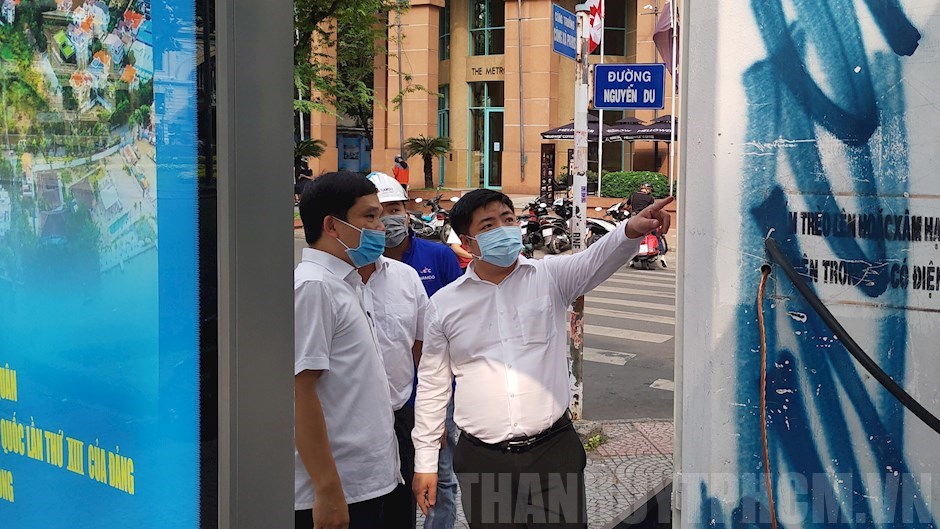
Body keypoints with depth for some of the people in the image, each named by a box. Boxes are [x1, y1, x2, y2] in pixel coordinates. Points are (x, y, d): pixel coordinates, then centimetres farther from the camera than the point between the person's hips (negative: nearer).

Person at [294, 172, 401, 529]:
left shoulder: (344, 284, 15)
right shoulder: (312, 286, -14)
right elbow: (300, 390, -20)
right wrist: (327, 490, -22)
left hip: (364, 482, 9)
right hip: (335, 493, -9)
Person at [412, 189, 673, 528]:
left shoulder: (550, 277, 1)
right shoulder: (443, 304, 3)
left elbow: (596, 259, -19)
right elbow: (432, 386, 9)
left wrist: (631, 230, -41)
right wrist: (425, 462, 9)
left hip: (553, 449, -1)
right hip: (481, 459, 1)